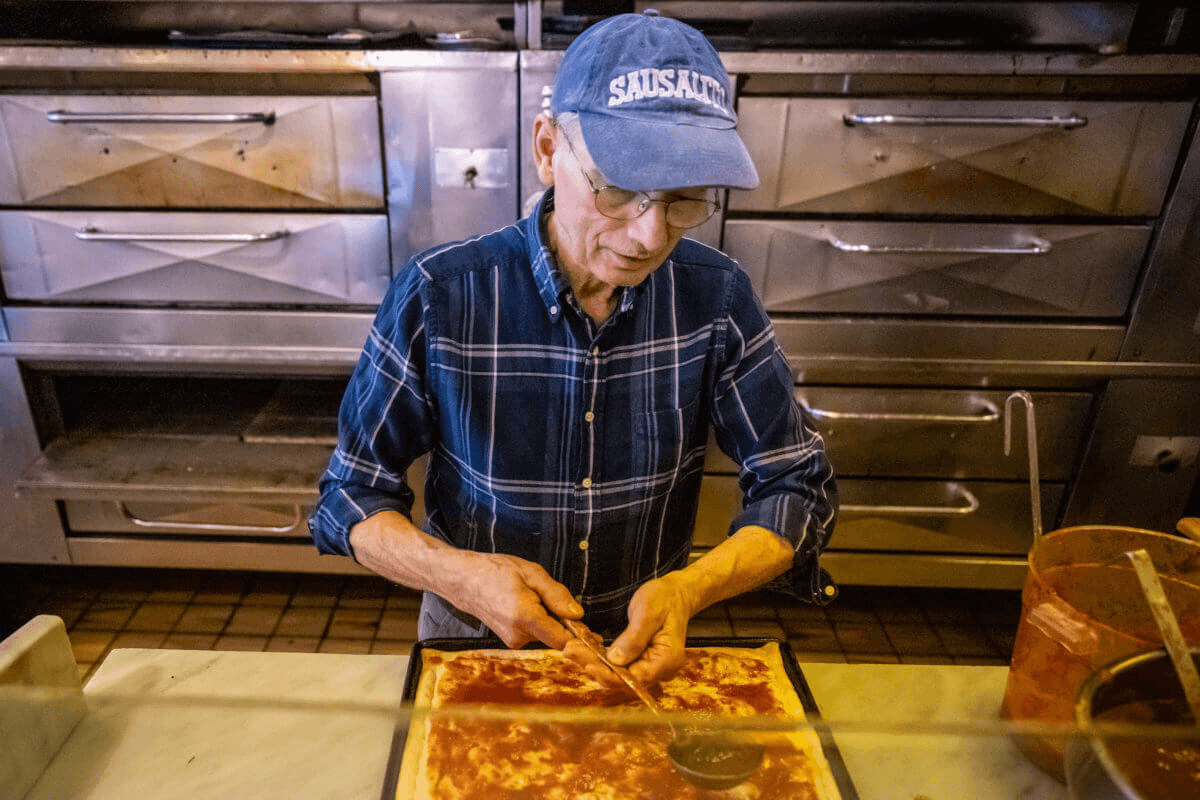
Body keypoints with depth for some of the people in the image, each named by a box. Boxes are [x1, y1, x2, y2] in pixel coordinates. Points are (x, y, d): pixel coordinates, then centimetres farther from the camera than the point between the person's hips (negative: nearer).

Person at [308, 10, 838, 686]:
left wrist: (690, 588, -24)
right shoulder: (438, 298, -17)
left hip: (648, 641, 4)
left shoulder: (717, 296, -13)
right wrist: (460, 574, -26)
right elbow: (350, 497, -8)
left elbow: (800, 485, -8)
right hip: (472, 634, -3)